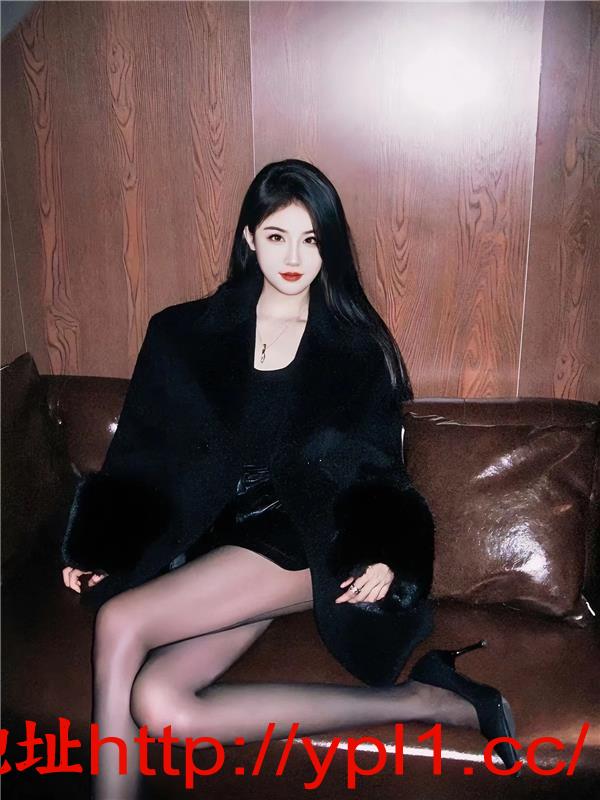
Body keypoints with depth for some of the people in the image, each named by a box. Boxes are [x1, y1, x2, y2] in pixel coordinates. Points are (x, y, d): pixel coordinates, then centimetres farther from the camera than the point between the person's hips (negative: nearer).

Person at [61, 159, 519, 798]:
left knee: (120, 622, -21)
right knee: (157, 705, -22)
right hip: (214, 546, 4)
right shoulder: (186, 333, 11)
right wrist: (98, 546, 6)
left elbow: (377, 466, 6)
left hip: (304, 538, -4)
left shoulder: (357, 348, 5)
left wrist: (384, 554, -12)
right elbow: (144, 449, 13)